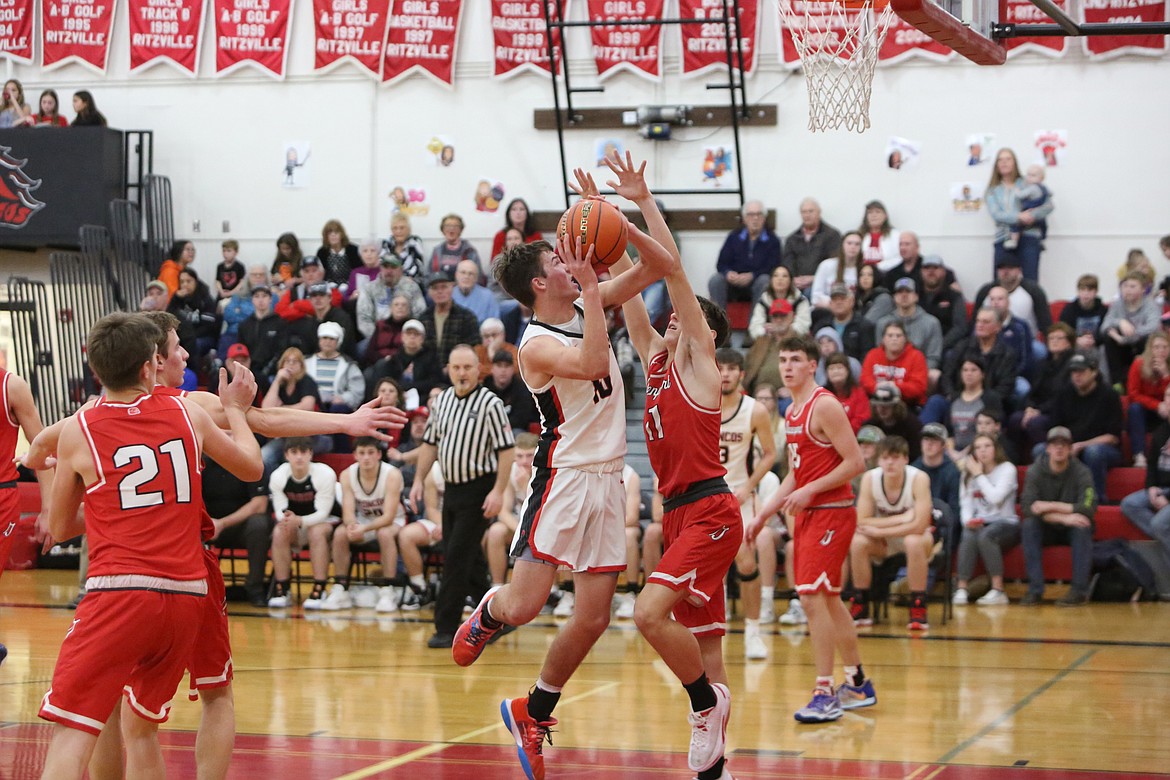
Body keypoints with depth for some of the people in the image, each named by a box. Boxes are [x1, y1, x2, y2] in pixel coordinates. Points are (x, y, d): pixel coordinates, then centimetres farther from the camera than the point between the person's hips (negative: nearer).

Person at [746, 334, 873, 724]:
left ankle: (825, 695, -11)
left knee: (812, 597, -15)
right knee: (828, 599, 15)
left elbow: (855, 463, -19)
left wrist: (810, 491, -21)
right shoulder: (791, 413, 14)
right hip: (808, 515, 10)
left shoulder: (824, 406, -14)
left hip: (832, 513, -10)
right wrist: (761, 516, 17)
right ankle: (858, 684, 27)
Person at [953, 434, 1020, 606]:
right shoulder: (969, 473, 13)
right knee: (969, 536, -32)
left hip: (1005, 523, -3)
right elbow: (966, 504, 2)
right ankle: (961, 589, -35)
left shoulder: (1007, 468, -1)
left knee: (986, 535, -36)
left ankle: (998, 590, -32)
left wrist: (979, 475, -9)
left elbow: (995, 498, -17)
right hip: (979, 523, 3)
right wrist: (968, 520, -19)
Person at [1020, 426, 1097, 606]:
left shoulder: (1081, 472, -13)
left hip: (1073, 531, -1)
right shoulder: (1035, 472, -11)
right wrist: (1064, 517, -34)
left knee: (1083, 526, -32)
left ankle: (1079, 590, -30)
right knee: (1029, 524, -28)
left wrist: (1051, 506, -27)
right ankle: (1035, 589, -29)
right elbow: (1028, 507, -24)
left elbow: (1088, 509, -27)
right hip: (1046, 530, 1)